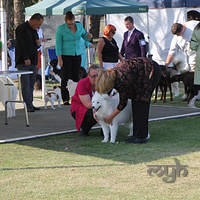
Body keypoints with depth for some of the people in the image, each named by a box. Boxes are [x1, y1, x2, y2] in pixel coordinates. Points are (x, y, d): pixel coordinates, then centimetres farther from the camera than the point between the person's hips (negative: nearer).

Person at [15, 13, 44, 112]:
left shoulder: (34, 30, 17)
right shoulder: (22, 29, -9)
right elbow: (21, 44, -15)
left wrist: (38, 44, 2)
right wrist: (26, 58, -20)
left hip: (32, 61, 8)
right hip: (23, 62, -8)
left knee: (31, 84, 8)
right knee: (26, 84, -8)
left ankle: (30, 104, 12)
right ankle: (28, 106, -10)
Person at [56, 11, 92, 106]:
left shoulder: (79, 26, 5)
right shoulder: (61, 29, -7)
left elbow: (84, 36, 18)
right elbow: (58, 45, -7)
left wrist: (88, 36, -7)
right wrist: (59, 59, -12)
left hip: (77, 55, 4)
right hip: (66, 56, -4)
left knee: (76, 77, 3)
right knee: (66, 78, -4)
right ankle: (65, 100, -1)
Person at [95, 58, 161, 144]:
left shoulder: (122, 80, -30)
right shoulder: (110, 75, -8)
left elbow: (123, 103, -17)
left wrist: (110, 117, -6)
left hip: (152, 71, -9)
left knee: (141, 102, -11)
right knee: (135, 100, 6)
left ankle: (141, 136, -10)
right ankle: (137, 134, 11)